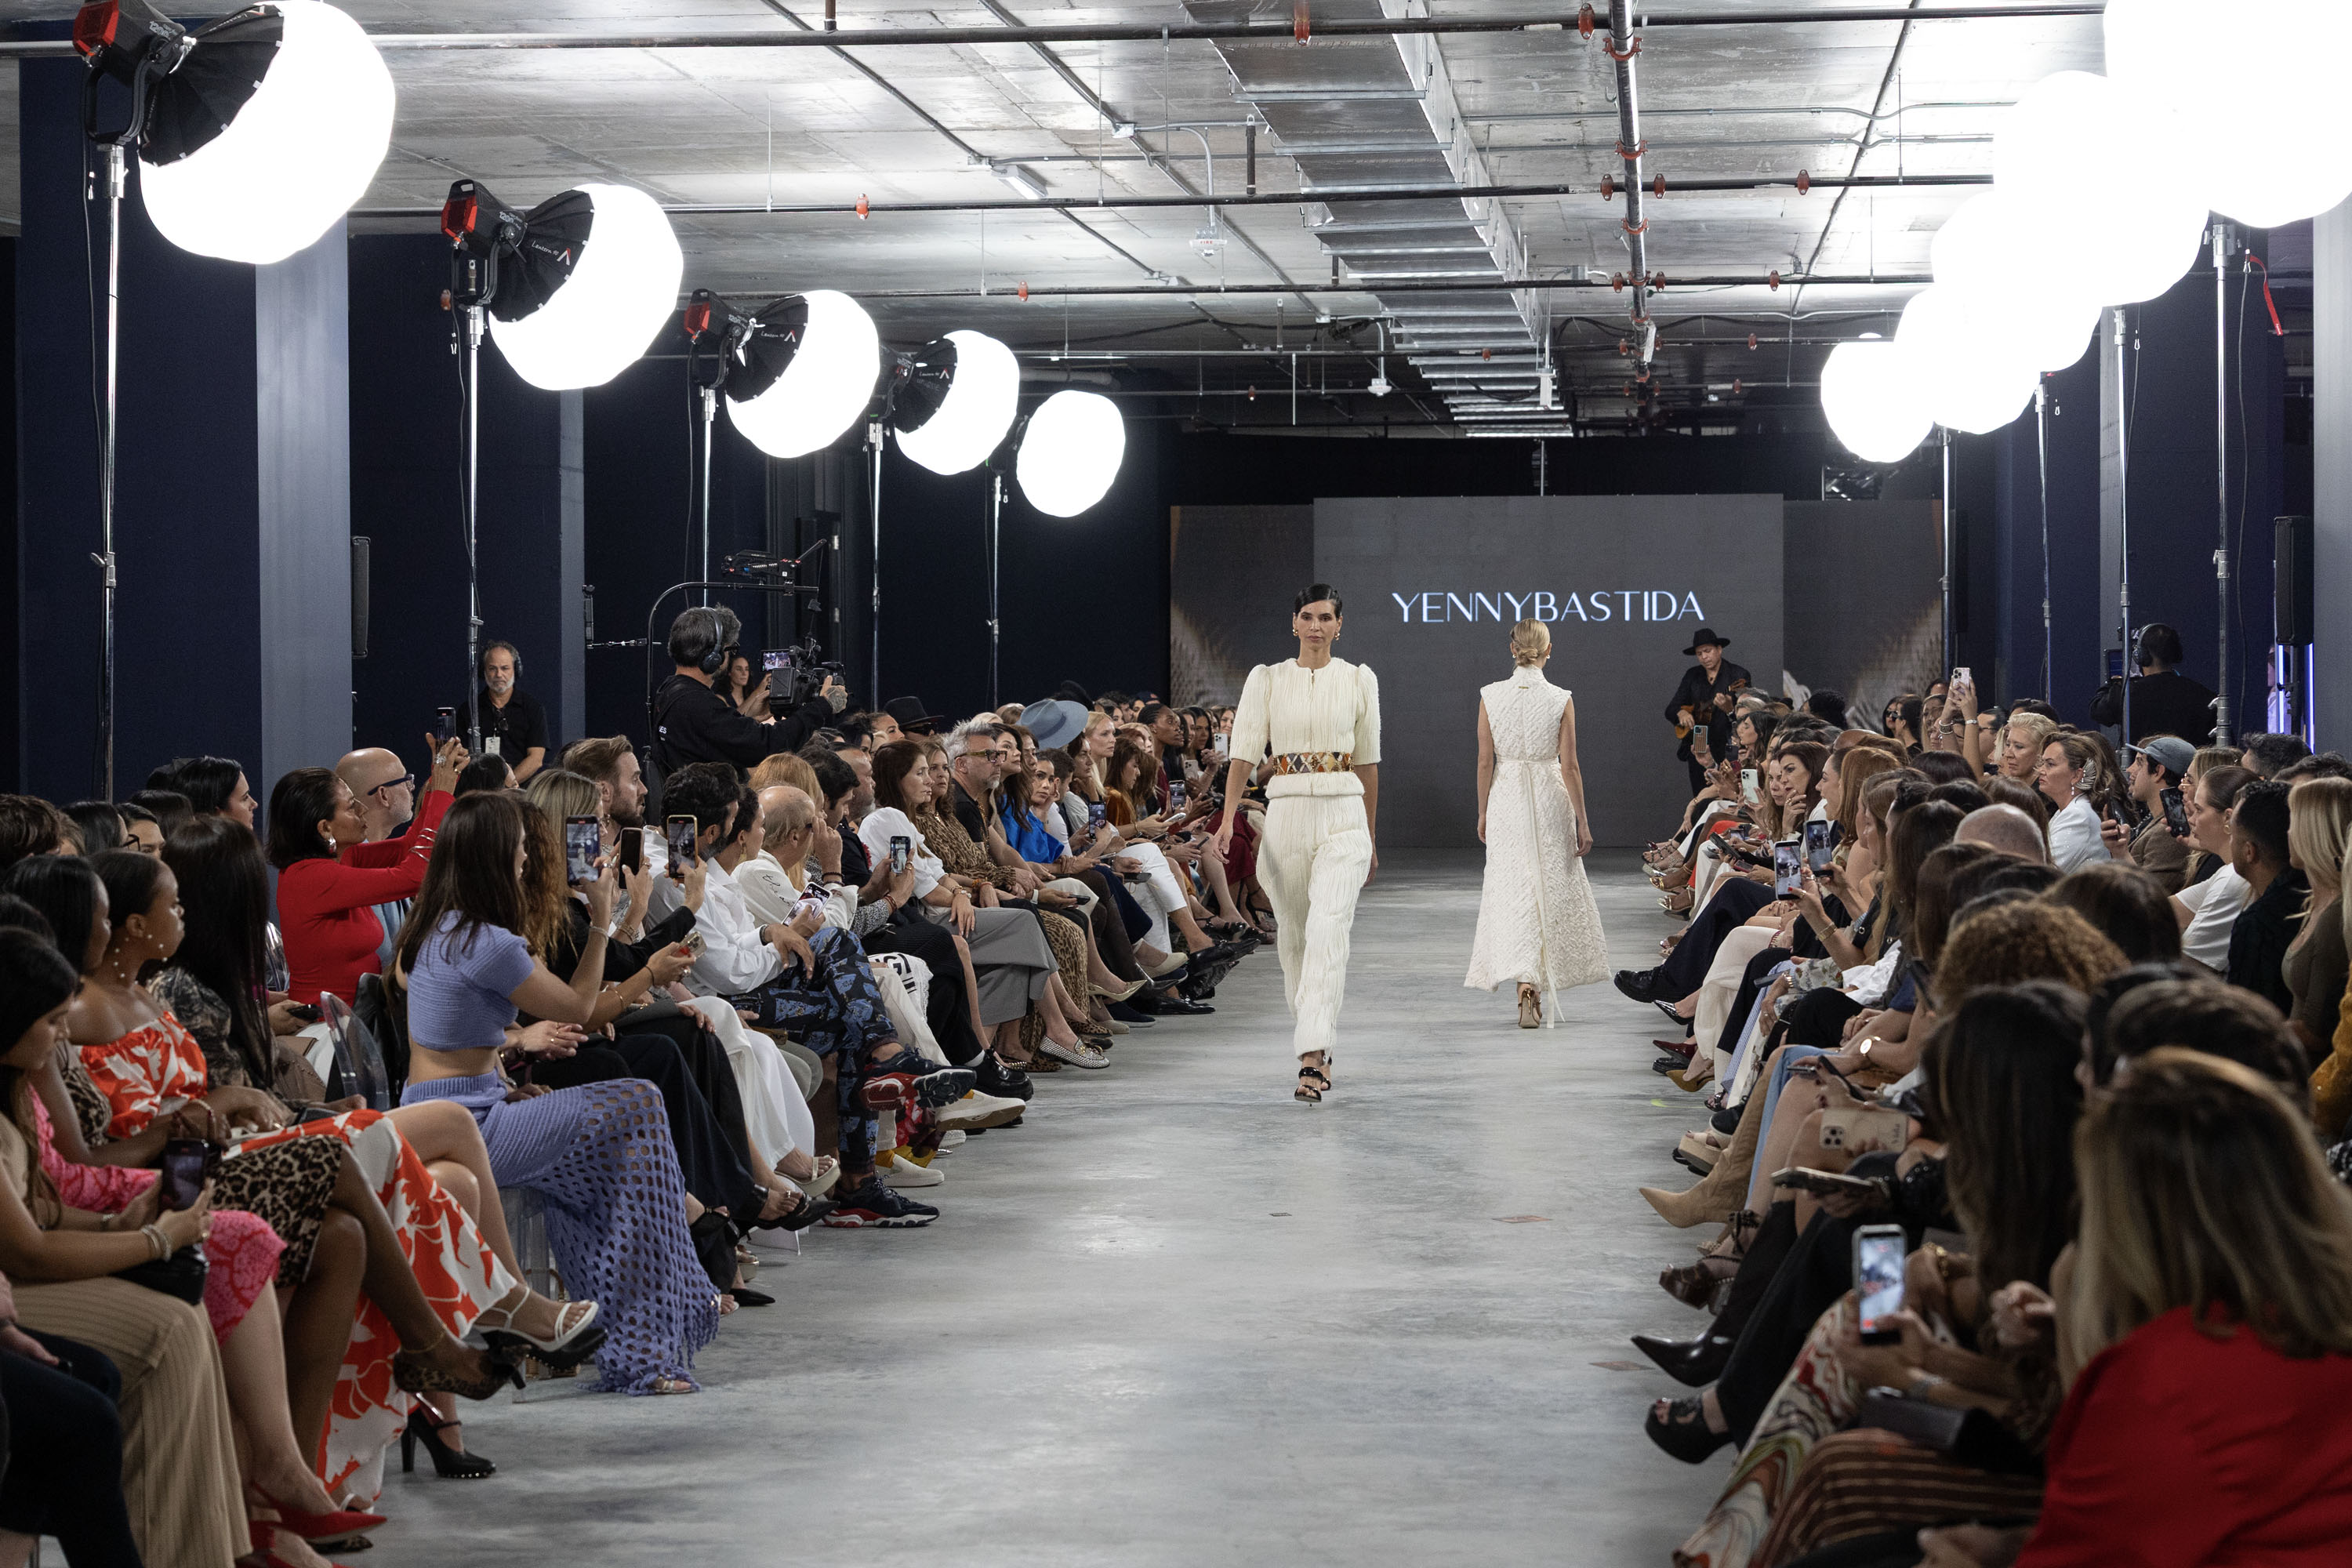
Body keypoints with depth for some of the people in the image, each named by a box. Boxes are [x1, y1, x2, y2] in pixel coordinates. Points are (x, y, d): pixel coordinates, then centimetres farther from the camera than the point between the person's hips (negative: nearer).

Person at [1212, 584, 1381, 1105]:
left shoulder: (1359, 680, 6)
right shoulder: (1266, 680, 5)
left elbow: (1367, 763, 12)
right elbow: (1245, 752, -2)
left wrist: (1371, 839, 16)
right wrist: (1228, 817, -15)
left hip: (1343, 816, -2)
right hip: (1285, 814, 2)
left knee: (1328, 930, -18)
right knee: (1293, 934, 10)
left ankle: (1311, 1058, -25)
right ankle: (1317, 1045, 30)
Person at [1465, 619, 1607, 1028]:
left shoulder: (1491, 696, -5)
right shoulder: (1561, 700, -8)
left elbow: (1485, 762, -1)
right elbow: (1570, 766, -6)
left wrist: (1483, 813, 10)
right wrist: (1582, 821, 2)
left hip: (1506, 799, 0)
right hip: (1550, 801, 0)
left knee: (1514, 892, 2)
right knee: (1551, 894, 13)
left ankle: (1526, 986, -14)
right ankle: (1542, 985, 21)